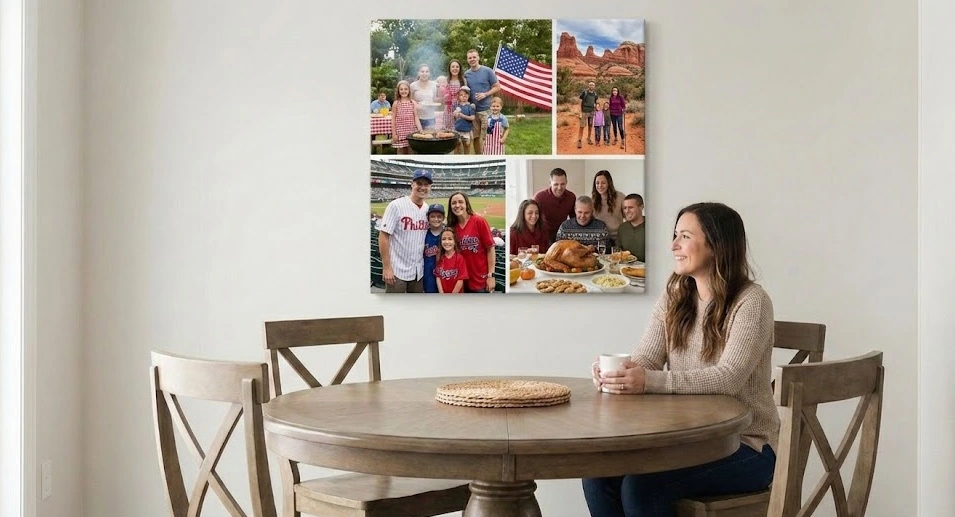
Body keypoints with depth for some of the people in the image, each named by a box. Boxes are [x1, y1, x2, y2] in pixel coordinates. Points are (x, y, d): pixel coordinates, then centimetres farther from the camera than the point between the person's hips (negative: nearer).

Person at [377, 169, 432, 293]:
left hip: (418, 271, 6)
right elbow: (383, 236, -13)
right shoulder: (396, 206, -11)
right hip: (397, 270, -6)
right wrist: (386, 267, -16)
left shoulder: (428, 209, 6)